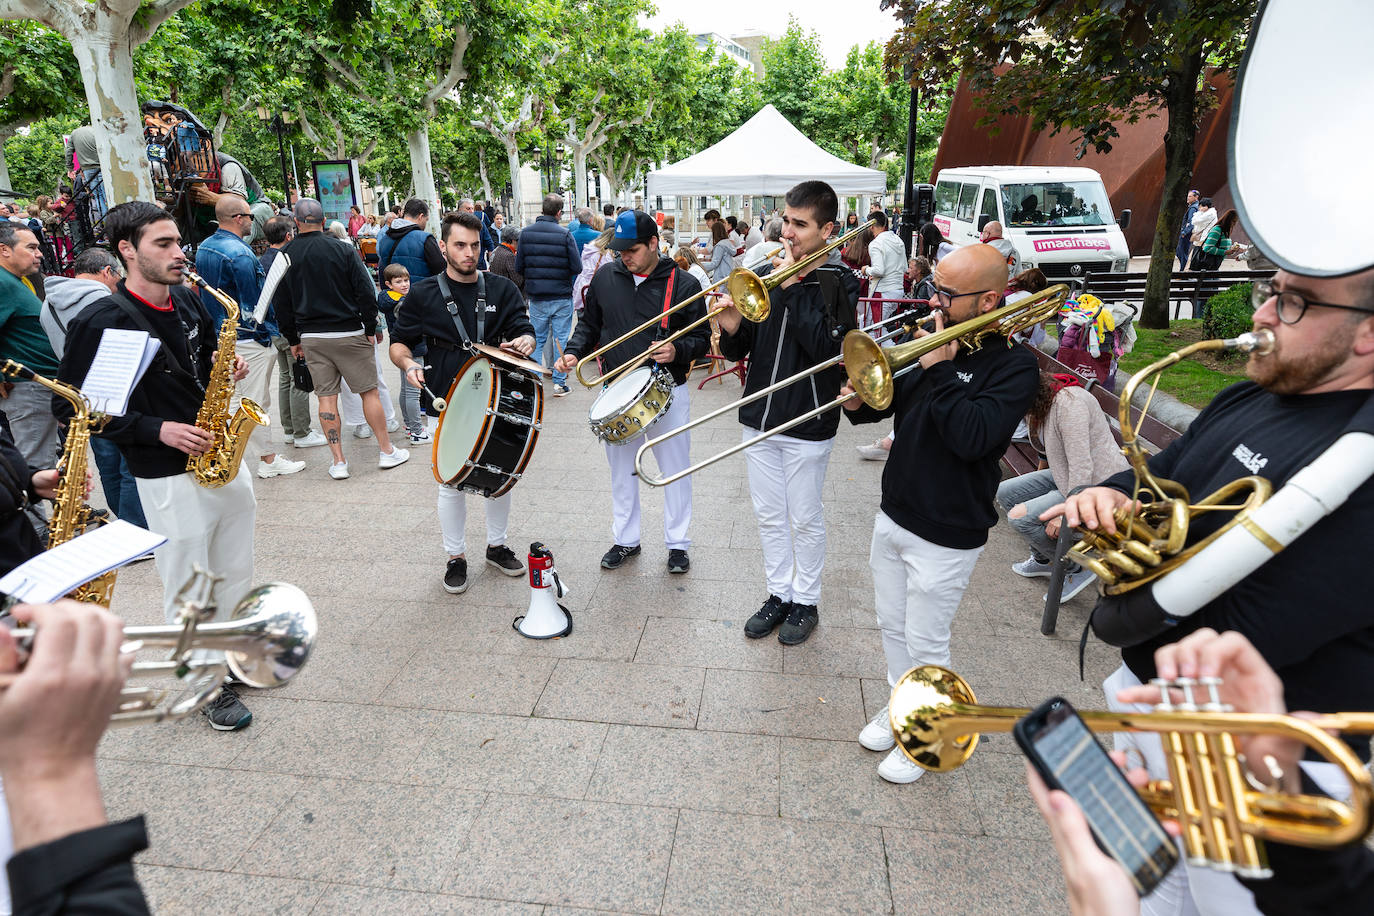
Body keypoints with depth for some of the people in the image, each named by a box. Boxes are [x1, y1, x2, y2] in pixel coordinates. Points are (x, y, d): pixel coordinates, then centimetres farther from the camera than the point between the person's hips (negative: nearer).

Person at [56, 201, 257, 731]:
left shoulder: (187, 301, 6)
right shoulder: (100, 323, -14)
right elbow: (70, 406, -10)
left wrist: (225, 364, -2)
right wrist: (157, 429, -19)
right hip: (169, 477, -6)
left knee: (237, 573, 18)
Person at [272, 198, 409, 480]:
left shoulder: (284, 256, 3)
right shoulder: (342, 250, -7)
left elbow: (281, 304, 7)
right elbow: (366, 292, -8)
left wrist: (294, 339, 15)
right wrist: (370, 329, 1)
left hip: (310, 337, 3)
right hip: (348, 333, -3)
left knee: (326, 396, 5)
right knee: (369, 391, 5)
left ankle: (338, 462, 7)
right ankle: (387, 451, 11)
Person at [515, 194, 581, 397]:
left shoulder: (526, 233, -2)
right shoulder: (564, 234, -11)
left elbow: (519, 268, 0)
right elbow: (577, 268, -10)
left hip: (536, 297, 2)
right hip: (561, 296, -2)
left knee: (537, 340, 13)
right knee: (561, 340, 8)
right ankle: (559, 383, 11)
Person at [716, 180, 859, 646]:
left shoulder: (838, 283, -7)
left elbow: (828, 347, -23)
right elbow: (738, 351, 7)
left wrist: (792, 289, -20)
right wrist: (730, 330, -15)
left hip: (807, 424, -5)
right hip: (758, 417, 5)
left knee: (805, 520, 9)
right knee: (769, 517, 15)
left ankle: (806, 602, 28)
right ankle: (779, 594, 33)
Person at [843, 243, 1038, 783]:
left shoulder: (1014, 366, -14)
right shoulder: (933, 338, 4)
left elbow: (973, 437, -29)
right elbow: (887, 402, 10)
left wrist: (940, 370, -24)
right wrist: (858, 402, -12)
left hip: (945, 535, -6)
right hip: (893, 515, 7)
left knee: (925, 643, 8)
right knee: (893, 626, 20)